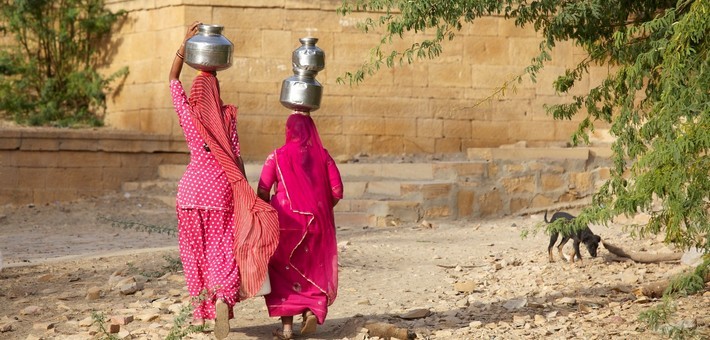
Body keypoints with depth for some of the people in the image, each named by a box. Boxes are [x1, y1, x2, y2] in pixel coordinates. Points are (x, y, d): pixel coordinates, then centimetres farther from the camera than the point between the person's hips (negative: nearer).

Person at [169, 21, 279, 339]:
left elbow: (173, 78, 12)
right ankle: (223, 298, -23)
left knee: (194, 247, 14)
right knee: (222, 247, 1)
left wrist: (185, 42, 10)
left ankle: (200, 304, 21)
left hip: (192, 187, 1)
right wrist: (246, 195, 1)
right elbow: (236, 158, -5)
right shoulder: (226, 117, -3)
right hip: (221, 186, -1)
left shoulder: (187, 113, -1)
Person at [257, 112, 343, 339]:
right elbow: (337, 191, -2)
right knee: (314, 270, 19)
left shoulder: (277, 156, -3)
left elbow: (262, 191, -7)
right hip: (316, 222, 2)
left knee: (283, 271, 10)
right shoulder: (322, 156, 2)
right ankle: (312, 310, -4)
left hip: (285, 220, -2)